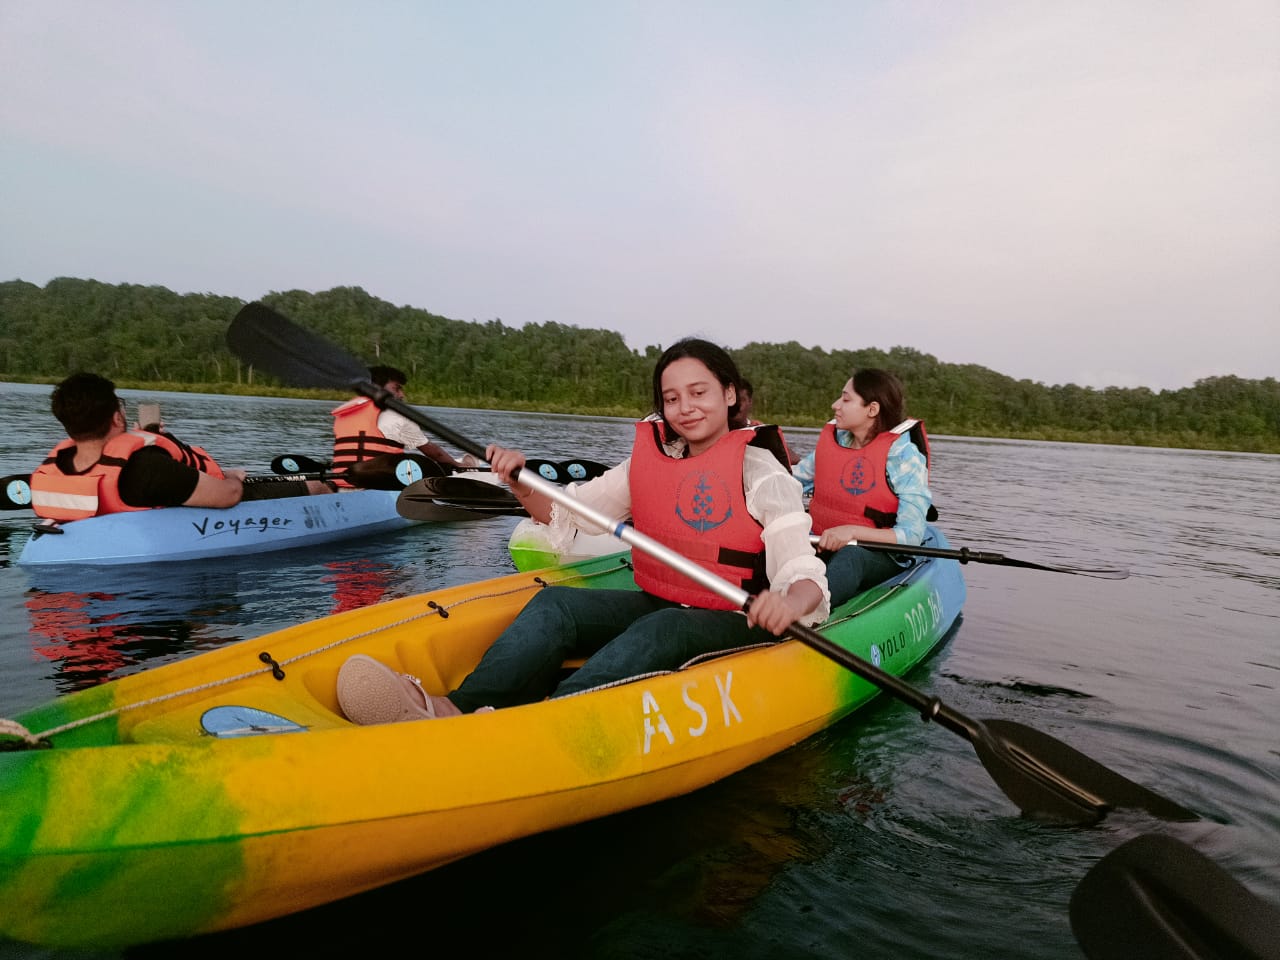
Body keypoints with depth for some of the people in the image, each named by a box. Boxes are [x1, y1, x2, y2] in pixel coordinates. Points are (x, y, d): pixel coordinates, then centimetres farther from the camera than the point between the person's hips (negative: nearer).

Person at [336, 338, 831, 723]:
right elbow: (562, 512, 9)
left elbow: (806, 579, -21)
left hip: (734, 622, -5)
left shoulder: (760, 471, -9)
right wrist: (518, 481, -11)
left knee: (660, 630, -36)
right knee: (554, 603, -19)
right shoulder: (648, 460, 8)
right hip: (655, 605, 5)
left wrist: (789, 602, -45)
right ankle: (456, 710, -43)